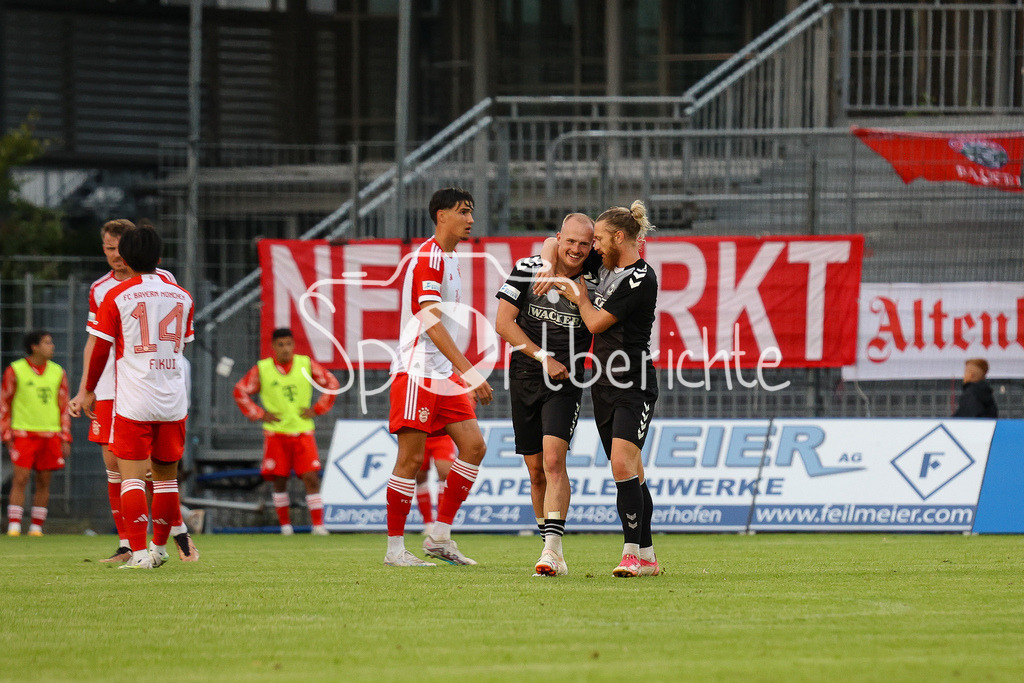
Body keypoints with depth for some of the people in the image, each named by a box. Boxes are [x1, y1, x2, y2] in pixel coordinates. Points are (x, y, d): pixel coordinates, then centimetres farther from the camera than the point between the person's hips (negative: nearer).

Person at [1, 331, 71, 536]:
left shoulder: (58, 372, 10)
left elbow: (64, 408, 14)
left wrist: (65, 438, 9)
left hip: (50, 434, 3)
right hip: (23, 433, -3)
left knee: (44, 482, 3)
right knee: (20, 480, -10)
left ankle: (36, 527, 9)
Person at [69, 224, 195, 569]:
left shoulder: (117, 296, -3)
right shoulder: (181, 297, 9)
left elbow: (100, 350, 0)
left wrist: (89, 391, 13)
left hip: (132, 401, -4)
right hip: (174, 400, 4)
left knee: (132, 476, -4)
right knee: (166, 475, 14)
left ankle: (139, 553, -14)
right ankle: (159, 549, 23)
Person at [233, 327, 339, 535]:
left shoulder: (307, 364, 1)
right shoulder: (262, 369, -1)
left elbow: (331, 384, 10)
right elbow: (240, 392, 7)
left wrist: (316, 409, 2)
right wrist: (260, 414, 0)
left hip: (302, 430, 0)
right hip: (276, 432, 0)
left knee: (311, 478, -10)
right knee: (279, 480, 1)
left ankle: (318, 524, -8)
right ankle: (285, 524, 14)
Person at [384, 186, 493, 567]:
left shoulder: (450, 260, 18)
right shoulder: (428, 258, -12)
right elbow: (431, 322, -20)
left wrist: (467, 377, 22)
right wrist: (468, 371, -25)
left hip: (443, 375, 9)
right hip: (416, 371, -9)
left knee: (473, 446, 1)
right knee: (411, 458, -7)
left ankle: (440, 536, 5)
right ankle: (395, 548, 0)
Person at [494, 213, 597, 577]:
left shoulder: (594, 285, -3)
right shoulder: (528, 270, -1)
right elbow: (503, 322, -4)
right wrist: (543, 358, -11)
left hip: (565, 384, -2)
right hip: (524, 381, 2)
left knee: (553, 460, -20)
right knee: (536, 471, 8)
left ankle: (552, 547, -26)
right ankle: (553, 555, 19)